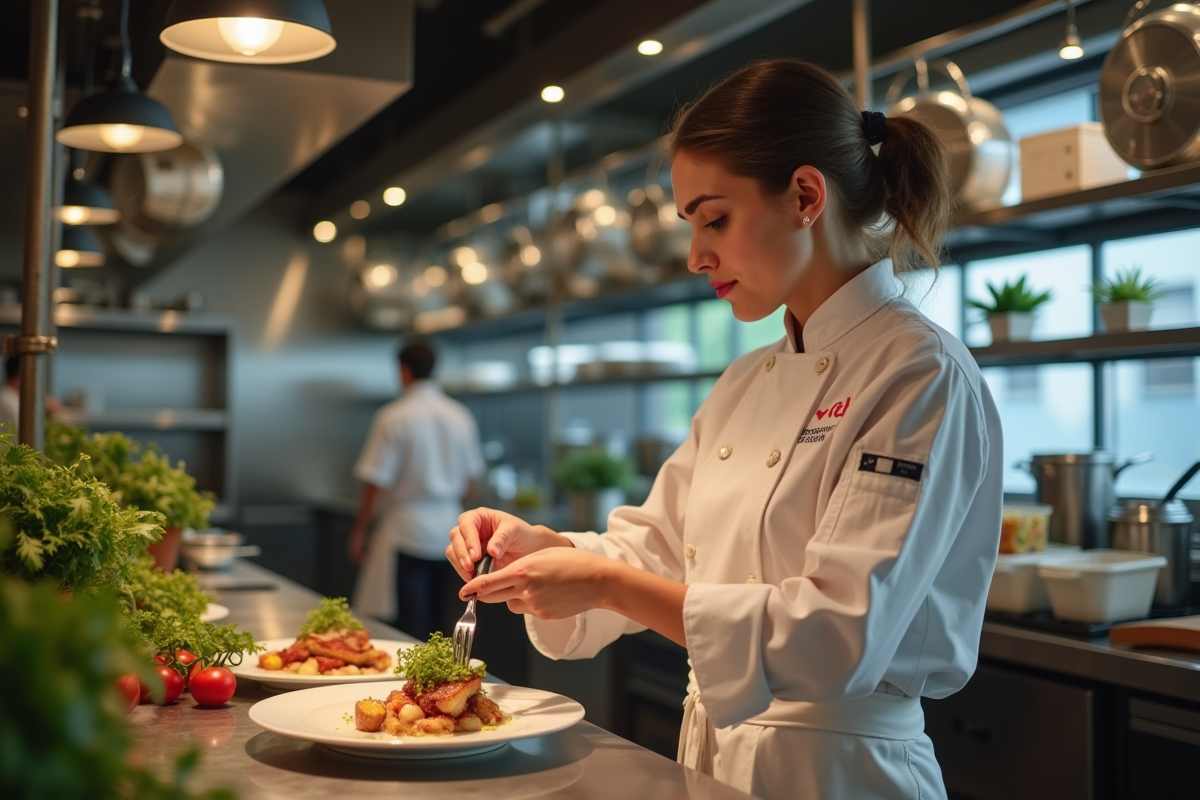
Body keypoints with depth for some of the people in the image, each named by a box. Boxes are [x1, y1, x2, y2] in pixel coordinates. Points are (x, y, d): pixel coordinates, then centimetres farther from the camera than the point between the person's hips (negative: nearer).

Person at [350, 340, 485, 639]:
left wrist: (359, 532, 0)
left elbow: (375, 484, -12)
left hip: (405, 533, -6)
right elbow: (469, 484, 11)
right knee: (435, 628, 15)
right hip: (448, 534, 6)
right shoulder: (461, 416, 5)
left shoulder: (393, 418, -11)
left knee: (407, 634, -3)